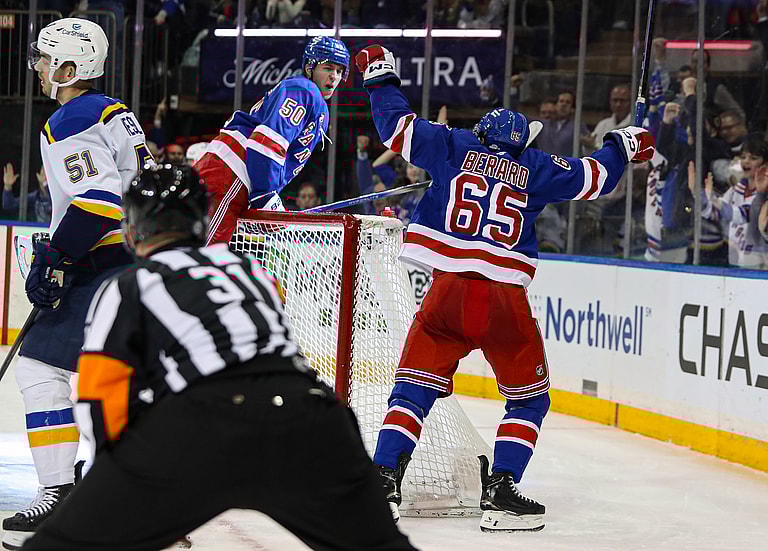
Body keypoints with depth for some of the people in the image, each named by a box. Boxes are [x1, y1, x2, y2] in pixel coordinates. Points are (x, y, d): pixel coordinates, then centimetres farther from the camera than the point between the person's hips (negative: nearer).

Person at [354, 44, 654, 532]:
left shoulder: (454, 147, 11)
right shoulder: (535, 168, 12)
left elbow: (398, 126, 10)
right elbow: (594, 177, 19)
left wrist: (381, 78, 25)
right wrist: (624, 146, 38)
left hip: (448, 289, 1)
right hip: (505, 299, -1)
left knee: (415, 388, 10)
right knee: (530, 400, 14)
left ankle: (383, 481, -4)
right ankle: (500, 491, 2)